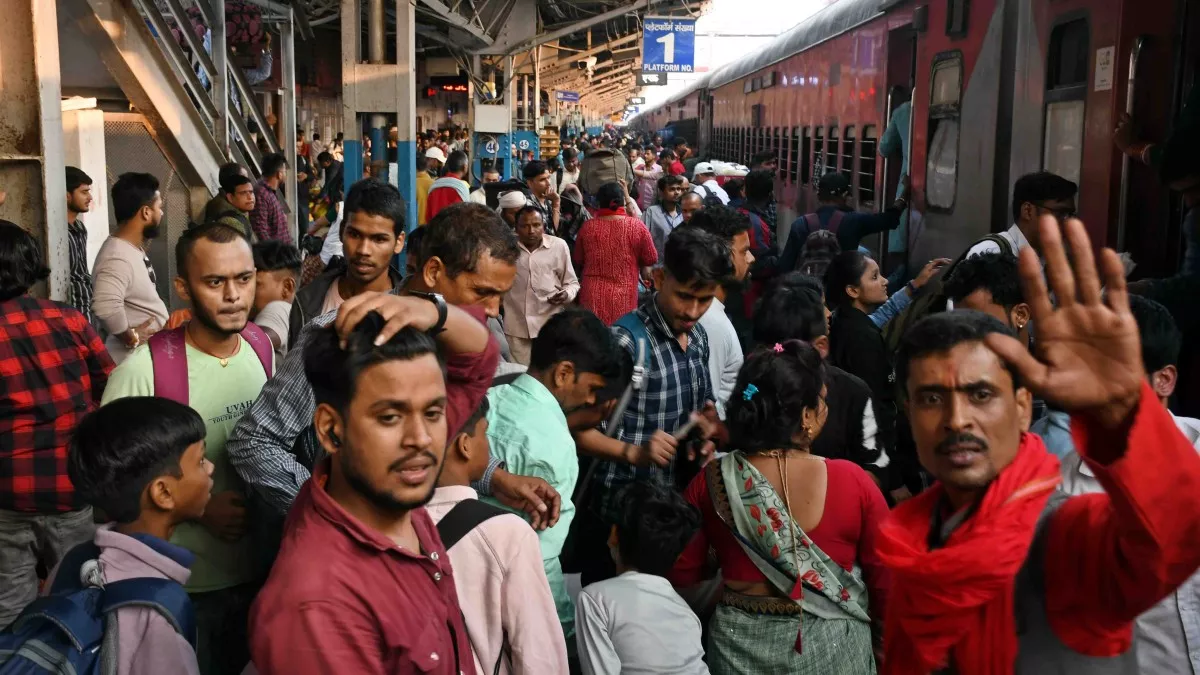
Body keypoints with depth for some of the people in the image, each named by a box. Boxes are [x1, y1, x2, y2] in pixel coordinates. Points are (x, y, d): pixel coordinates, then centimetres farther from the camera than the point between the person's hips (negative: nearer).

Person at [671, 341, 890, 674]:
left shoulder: (710, 482, -13)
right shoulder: (853, 482, -19)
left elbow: (681, 575, -2)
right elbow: (886, 580, -9)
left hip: (740, 647, 2)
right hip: (832, 648, -1)